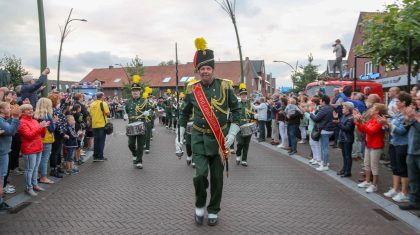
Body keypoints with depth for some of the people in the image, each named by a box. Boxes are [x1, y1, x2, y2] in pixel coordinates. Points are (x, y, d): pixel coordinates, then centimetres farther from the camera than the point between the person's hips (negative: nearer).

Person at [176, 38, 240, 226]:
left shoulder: (225, 86, -4)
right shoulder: (192, 89, -1)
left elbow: (236, 110, 2)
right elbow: (184, 113, 9)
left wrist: (232, 133, -7)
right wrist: (179, 136, 5)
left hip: (220, 139, 0)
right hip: (199, 138, 0)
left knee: (217, 178, 8)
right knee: (200, 174, -11)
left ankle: (213, 211, 28)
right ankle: (199, 206, 17)